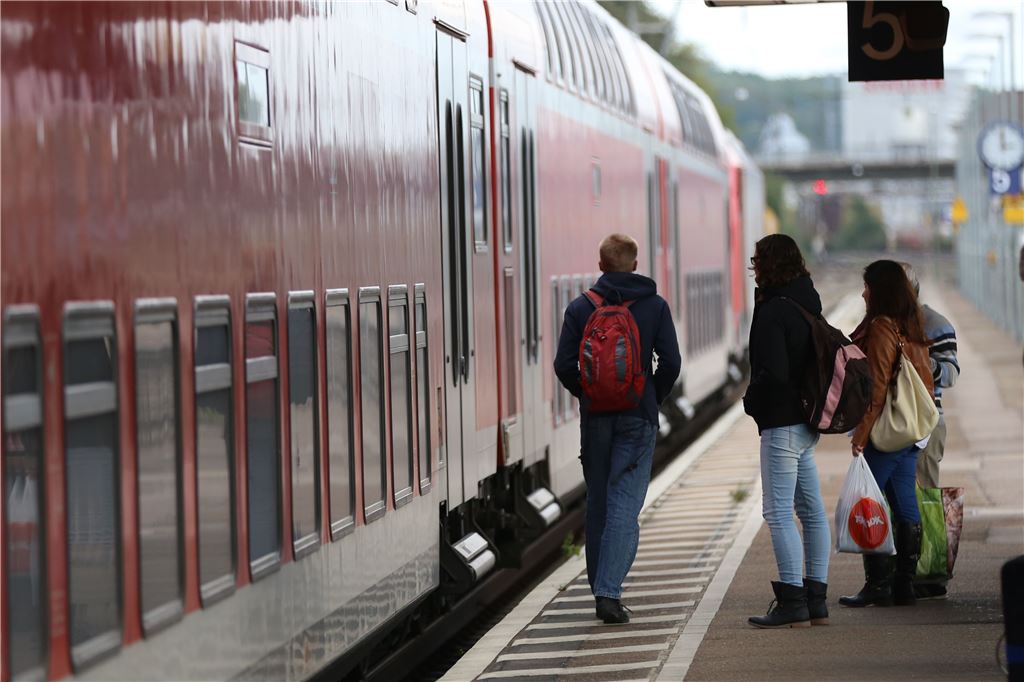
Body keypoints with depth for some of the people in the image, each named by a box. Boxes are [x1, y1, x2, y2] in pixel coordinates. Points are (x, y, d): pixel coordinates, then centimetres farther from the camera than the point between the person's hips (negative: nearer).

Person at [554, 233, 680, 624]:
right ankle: (608, 591, -17)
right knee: (625, 504, -5)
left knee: (598, 502, 14)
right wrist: (654, 398, 10)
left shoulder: (581, 308, 1)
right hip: (638, 418, -1)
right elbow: (670, 361, -5)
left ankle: (601, 586, 19)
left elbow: (564, 365, -3)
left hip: (595, 416, 2)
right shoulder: (655, 306, 0)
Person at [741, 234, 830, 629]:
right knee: (811, 510, 11)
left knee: (778, 512, -6)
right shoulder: (807, 304, 11)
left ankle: (792, 604, -7)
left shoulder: (773, 312, -16)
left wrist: (752, 400, -5)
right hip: (806, 422, 9)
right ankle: (815, 601, 16)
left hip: (782, 422, -9)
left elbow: (773, 372, -23)